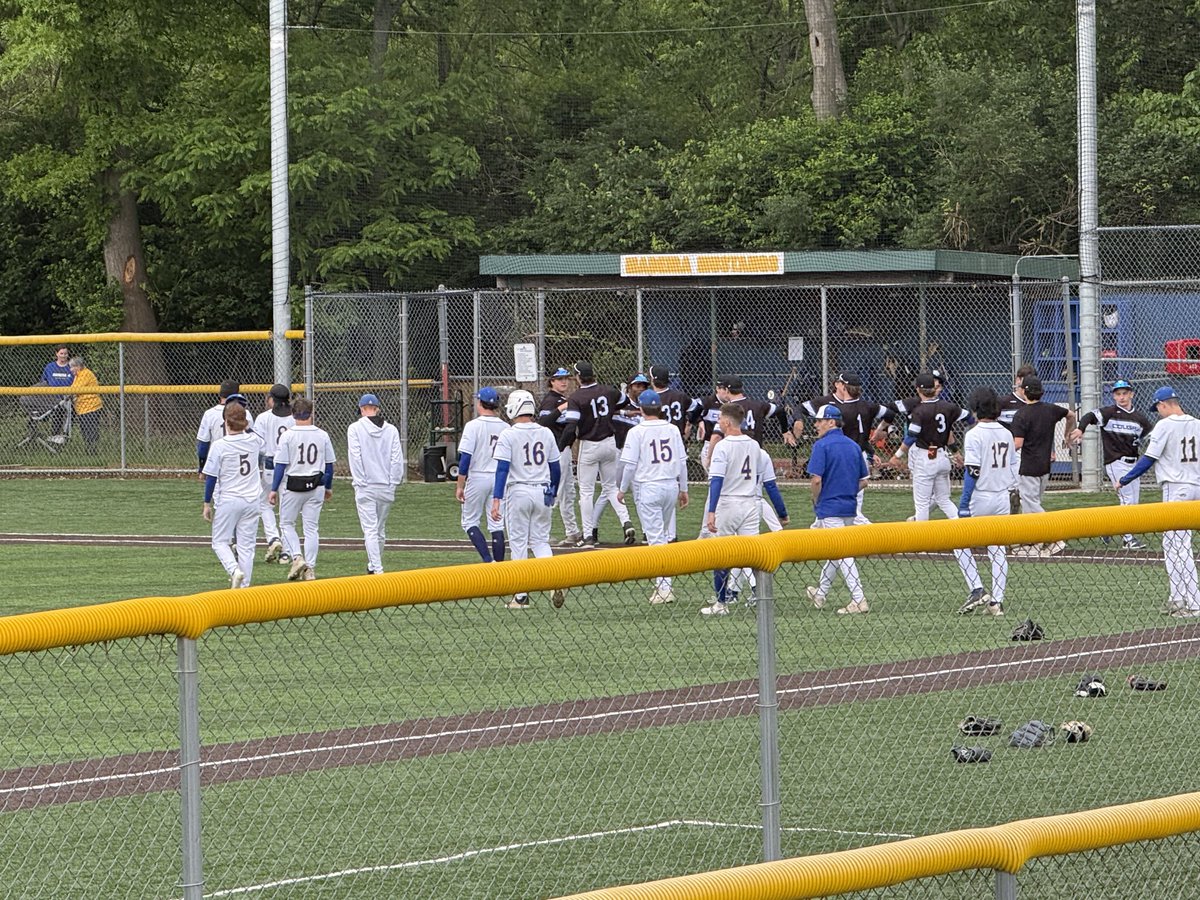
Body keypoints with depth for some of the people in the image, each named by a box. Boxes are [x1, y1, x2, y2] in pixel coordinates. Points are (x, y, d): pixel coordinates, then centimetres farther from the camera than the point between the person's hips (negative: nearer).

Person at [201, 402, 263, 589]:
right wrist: (247, 428, 19)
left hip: (228, 501, -4)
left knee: (220, 542, 8)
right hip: (252, 500, 4)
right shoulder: (253, 441, -1)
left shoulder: (219, 445, -12)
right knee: (246, 545, 9)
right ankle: (244, 584, 6)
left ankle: (235, 570, -17)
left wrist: (207, 504, -1)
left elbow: (211, 478, -9)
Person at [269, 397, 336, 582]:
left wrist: (274, 489, -3)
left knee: (287, 524, 12)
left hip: (292, 487, -3)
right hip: (316, 487, 3)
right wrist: (328, 487, 21)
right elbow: (329, 464, 7)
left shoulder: (287, 435, -10)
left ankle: (297, 558, -6)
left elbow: (281, 464, -10)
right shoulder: (322, 435, 0)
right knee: (312, 528, 8)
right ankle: (310, 568, 8)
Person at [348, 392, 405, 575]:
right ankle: (374, 565, 29)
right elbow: (397, 458, 0)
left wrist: (359, 482, -6)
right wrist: (393, 483, 4)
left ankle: (377, 569, -16)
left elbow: (355, 457, -9)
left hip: (365, 488, -3)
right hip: (386, 487, 3)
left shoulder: (355, 428, -5)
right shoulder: (391, 430, 4)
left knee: (370, 530, -6)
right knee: (381, 530, 16)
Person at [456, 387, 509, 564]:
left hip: (478, 477, -4)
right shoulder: (506, 427, 4)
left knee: (470, 521, 7)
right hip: (500, 478, 4)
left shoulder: (473, 425, -10)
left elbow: (465, 458, -14)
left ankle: (488, 561, -9)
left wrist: (460, 486, -10)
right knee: (497, 525, 9)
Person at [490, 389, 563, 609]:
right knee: (540, 541, 13)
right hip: (542, 492, 4)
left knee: (518, 542, 5)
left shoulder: (508, 435, -8)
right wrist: (553, 493, 25)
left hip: (518, 492, -4)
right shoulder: (546, 433, 6)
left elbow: (502, 469, -14)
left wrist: (496, 499, -17)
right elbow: (556, 469, 11)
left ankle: (521, 596, 8)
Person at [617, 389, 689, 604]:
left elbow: (630, 464, -10)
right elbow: (682, 461, 7)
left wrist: (623, 489, 2)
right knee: (663, 535, 17)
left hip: (648, 487, -5)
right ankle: (664, 584, 20)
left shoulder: (637, 432, -9)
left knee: (655, 537, -4)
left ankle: (664, 588, -10)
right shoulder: (672, 430, 5)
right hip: (671, 486, 5)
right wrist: (683, 489, 16)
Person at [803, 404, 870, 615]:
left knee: (842, 553, -9)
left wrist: (816, 501, -4)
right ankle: (820, 593, 35)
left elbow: (816, 479, -19)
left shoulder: (822, 445, -12)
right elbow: (863, 481, 11)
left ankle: (859, 600, -15)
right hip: (850, 507, 8)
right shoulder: (854, 446, 9)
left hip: (830, 508, -8)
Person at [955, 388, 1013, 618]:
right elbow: (1010, 468, 13)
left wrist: (964, 504, -16)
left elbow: (972, 472, -17)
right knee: (998, 550, 8)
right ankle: (997, 601, 7)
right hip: (1002, 498, 6)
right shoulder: (1006, 435, 8)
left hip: (980, 497, -6)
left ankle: (977, 590, -6)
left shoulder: (975, 435, -13)